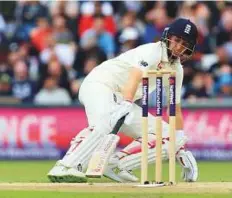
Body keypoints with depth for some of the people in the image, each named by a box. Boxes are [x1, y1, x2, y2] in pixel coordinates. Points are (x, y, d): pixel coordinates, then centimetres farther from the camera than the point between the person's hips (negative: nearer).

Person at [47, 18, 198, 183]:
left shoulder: (176, 70, 13)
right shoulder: (153, 51, -12)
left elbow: (175, 109, 16)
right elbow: (135, 76, -30)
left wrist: (181, 149, 10)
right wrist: (126, 105, -48)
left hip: (123, 100, 9)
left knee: (167, 137, -2)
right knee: (106, 123, -41)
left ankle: (116, 165, -13)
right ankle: (65, 168, -48)